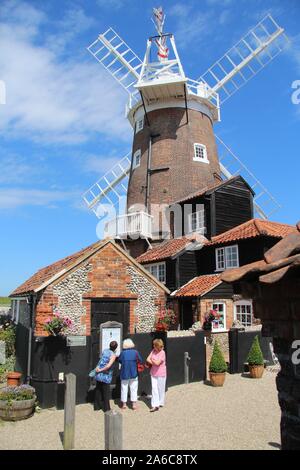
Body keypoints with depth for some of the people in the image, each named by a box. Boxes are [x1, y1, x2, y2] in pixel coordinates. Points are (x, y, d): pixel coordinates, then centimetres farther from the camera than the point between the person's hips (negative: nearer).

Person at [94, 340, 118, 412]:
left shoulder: (104, 351, 4)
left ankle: (97, 406, 29)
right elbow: (108, 366, -23)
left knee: (98, 390, 18)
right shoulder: (113, 355, -15)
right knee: (106, 392, 8)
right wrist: (101, 370, -14)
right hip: (106, 376, -6)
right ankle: (106, 408, 16)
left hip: (98, 375, 6)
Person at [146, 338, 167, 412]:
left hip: (161, 374, -5)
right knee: (154, 388, 0)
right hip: (153, 373, 5)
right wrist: (153, 362, -15)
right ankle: (155, 405, 1)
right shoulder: (153, 351, 1)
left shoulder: (162, 353, -18)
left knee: (160, 389, 10)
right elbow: (148, 359, -1)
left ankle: (160, 403, 28)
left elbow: (157, 363, -23)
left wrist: (152, 360, -7)